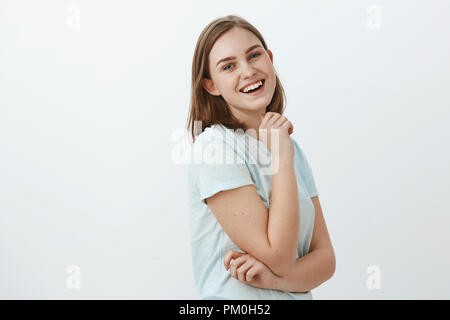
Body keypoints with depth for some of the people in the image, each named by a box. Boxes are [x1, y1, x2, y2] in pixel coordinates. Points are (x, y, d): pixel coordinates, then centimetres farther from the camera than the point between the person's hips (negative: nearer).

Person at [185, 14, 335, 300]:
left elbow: (326, 258, 1)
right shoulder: (213, 146, -14)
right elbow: (279, 258, -16)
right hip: (233, 298, -4)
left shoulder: (291, 147, 5)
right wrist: (282, 158, -16)